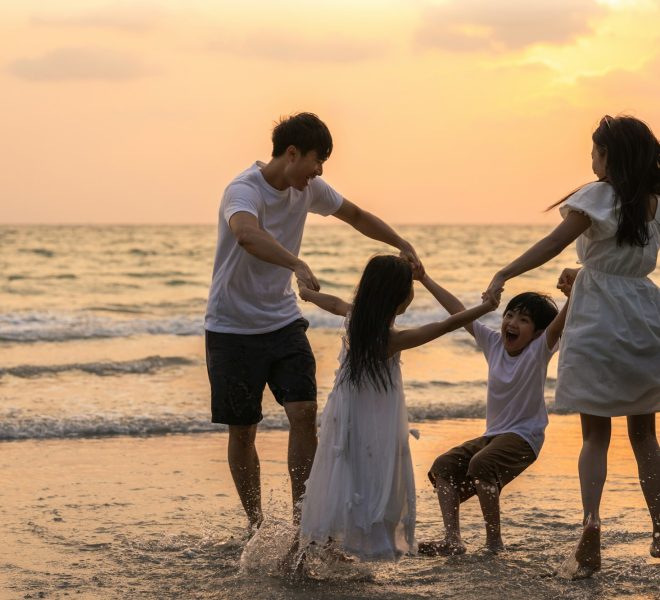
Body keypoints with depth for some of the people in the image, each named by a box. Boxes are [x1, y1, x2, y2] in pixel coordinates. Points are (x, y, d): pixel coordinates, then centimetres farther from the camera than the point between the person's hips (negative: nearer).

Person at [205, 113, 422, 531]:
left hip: (283, 321, 5)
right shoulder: (244, 191, -22)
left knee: (304, 412, -10)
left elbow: (356, 216, 20)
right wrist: (297, 264, -59)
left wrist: (403, 246, 14)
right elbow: (247, 234, -46)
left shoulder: (308, 189, 1)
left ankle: (302, 522, -5)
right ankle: (256, 527, 17)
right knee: (243, 431, 3)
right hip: (233, 328, -5)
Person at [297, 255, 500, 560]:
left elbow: (335, 303, 21)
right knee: (377, 488, 1)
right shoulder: (391, 340, -22)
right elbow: (447, 324, -19)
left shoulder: (354, 318, -3)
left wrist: (307, 293, 42)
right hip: (375, 429, -7)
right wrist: (486, 307, -8)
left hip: (343, 421, 7)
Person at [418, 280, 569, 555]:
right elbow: (459, 311, 9)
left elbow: (561, 322, -27)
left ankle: (494, 541, -21)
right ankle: (452, 539, -12)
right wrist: (425, 280, 10)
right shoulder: (493, 342, 6)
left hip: (523, 437, -7)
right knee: (443, 466, -5)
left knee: (481, 464, -31)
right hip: (492, 434, 8)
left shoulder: (539, 350, -9)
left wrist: (572, 295, -47)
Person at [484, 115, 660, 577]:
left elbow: (553, 244, -17)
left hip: (600, 324, -4)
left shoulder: (600, 196, -10)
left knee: (595, 434, 0)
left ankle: (591, 539, -10)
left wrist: (504, 274, -16)